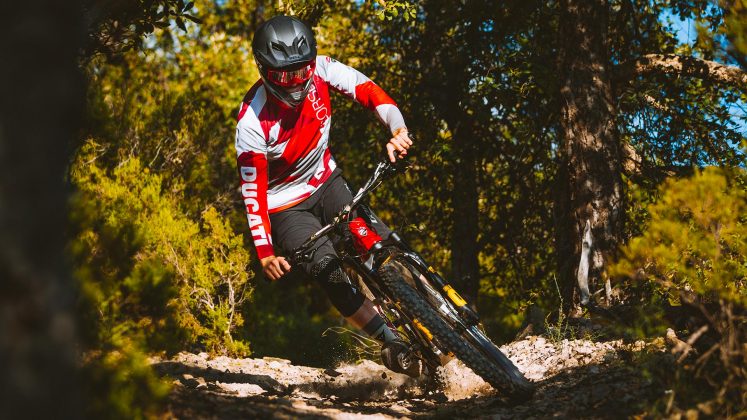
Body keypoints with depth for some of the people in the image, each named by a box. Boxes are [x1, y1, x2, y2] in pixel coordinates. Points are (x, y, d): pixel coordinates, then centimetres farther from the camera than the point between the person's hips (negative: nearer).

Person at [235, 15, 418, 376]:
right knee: (332, 275, -22)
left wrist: (398, 131, -39)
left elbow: (369, 91, -20)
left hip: (326, 183, 5)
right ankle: (393, 346, -11)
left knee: (385, 246, -13)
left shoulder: (320, 70, -18)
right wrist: (265, 252, -27)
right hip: (286, 207, -5)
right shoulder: (253, 123, -28)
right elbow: (252, 190, -22)